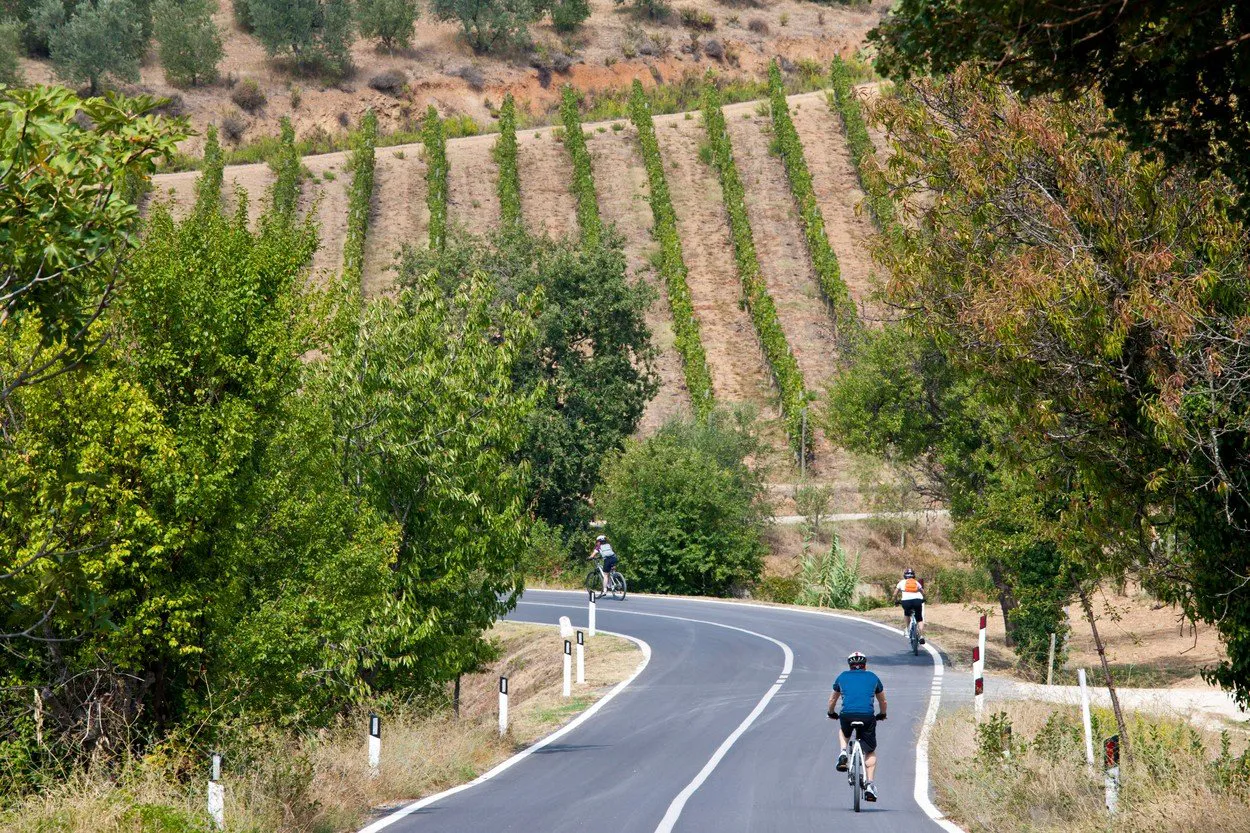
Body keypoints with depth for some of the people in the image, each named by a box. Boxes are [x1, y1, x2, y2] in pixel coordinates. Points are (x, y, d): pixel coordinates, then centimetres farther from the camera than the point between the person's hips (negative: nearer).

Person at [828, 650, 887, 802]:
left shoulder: (842, 677, 19)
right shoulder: (873, 677, 18)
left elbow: (832, 700, 31)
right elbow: (883, 701, 30)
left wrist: (831, 713, 50)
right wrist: (882, 714, 49)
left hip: (847, 716, 1)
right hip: (867, 717, 0)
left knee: (843, 731, 37)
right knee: (870, 752, 16)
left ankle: (843, 754, 12)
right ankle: (870, 785, 1)